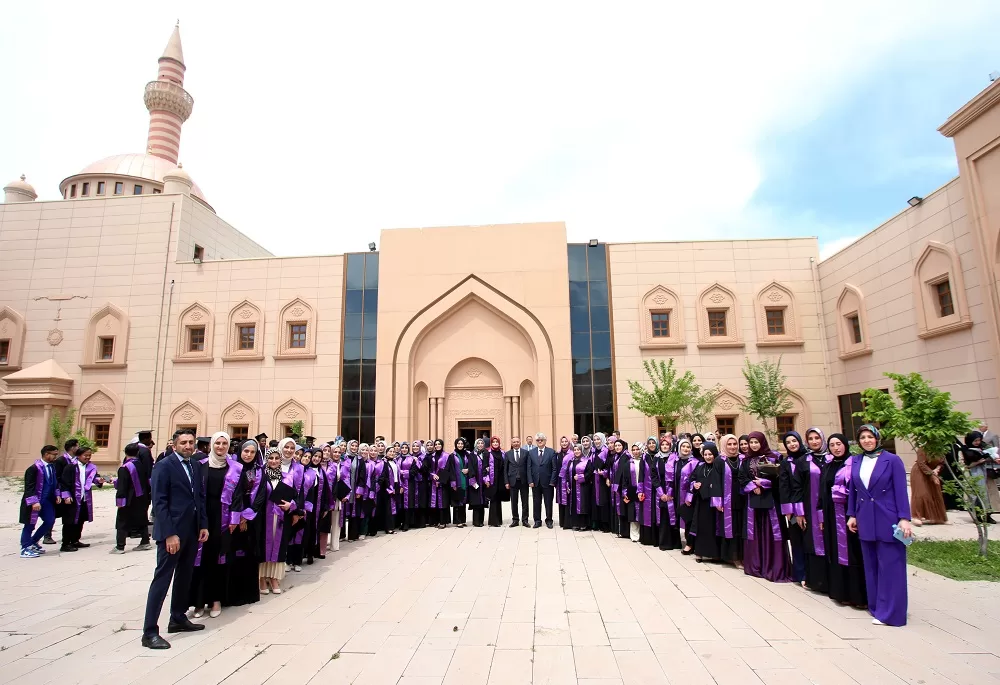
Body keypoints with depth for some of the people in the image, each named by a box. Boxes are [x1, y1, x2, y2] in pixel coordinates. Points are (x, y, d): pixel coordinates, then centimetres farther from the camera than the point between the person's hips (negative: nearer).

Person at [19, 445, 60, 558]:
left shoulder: (52, 467, 7)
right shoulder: (34, 469, -16)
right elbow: (29, 487, -18)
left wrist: (57, 495, 6)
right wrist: (34, 502, -24)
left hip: (47, 501, 7)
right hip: (35, 502, -7)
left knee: (50, 521, 7)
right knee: (30, 525, 3)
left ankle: (33, 543, 26)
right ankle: (25, 549, 16)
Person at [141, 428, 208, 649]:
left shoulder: (195, 466, 10)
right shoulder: (164, 466, -10)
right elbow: (159, 502, -14)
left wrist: (203, 525, 6)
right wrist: (169, 534, -19)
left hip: (192, 531, 7)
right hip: (172, 532, -7)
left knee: (184, 577, 16)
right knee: (162, 578, -2)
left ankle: (178, 619, 29)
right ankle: (150, 631, 7)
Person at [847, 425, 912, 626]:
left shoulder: (892, 460, -5)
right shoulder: (856, 462, 7)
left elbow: (901, 490, -8)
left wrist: (904, 518, -13)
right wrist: (852, 515, 8)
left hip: (888, 520, -4)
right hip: (865, 520, 5)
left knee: (889, 566, 1)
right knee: (871, 566, 11)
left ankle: (889, 612, 10)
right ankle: (876, 607, 22)